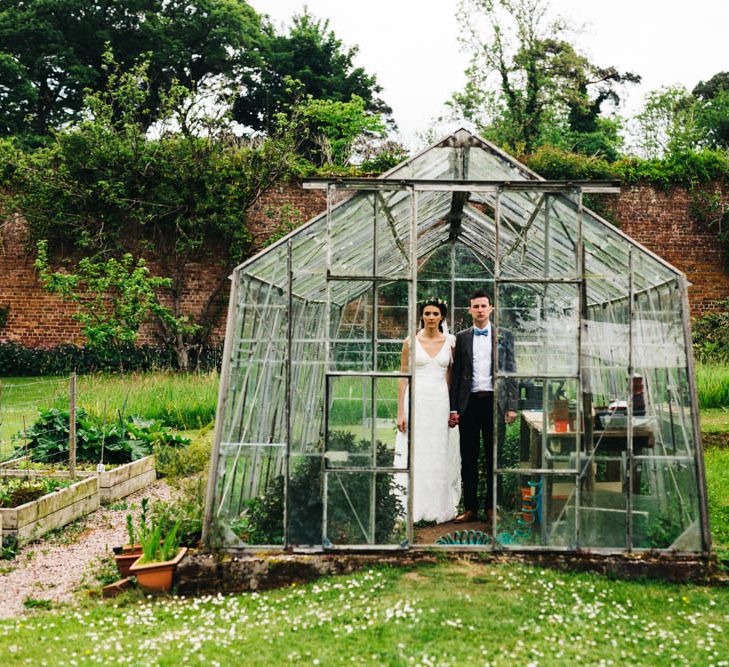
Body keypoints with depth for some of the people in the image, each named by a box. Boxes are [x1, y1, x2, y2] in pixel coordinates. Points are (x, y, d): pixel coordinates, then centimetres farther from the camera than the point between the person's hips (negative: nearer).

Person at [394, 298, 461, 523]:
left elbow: (453, 377, 9)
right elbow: (403, 378, 2)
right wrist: (400, 412, -4)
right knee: (413, 454, -1)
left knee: (439, 454, 6)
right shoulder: (411, 342, 1)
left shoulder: (450, 343, 5)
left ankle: (438, 507, 17)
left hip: (440, 403, 2)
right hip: (416, 400, -1)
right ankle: (413, 507, 8)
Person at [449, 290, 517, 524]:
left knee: (493, 458, 5)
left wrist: (511, 406, -2)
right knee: (468, 458, 4)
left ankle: (491, 508, 14)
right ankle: (470, 509, 12)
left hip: (494, 402, -1)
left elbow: (511, 372, 5)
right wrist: (453, 408, 2)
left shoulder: (504, 336, 7)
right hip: (469, 403, 1)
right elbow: (456, 374, 7)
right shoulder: (462, 338, 9)